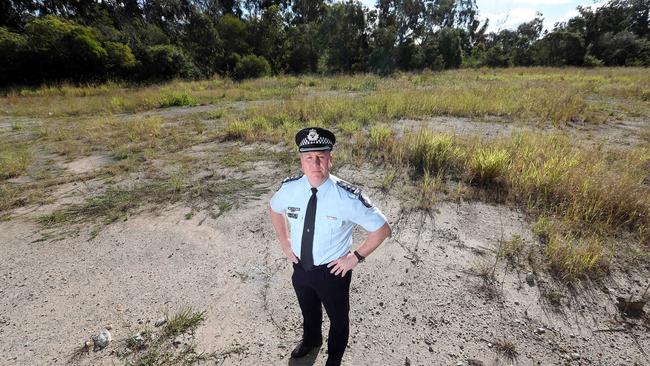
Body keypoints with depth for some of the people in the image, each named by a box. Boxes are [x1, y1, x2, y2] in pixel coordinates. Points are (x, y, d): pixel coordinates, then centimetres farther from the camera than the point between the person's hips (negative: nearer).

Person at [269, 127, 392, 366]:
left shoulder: (348, 196, -29)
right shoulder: (289, 188, -18)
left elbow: (382, 229, -18)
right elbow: (274, 209, 5)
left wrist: (356, 257, -16)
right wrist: (284, 242, 0)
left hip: (333, 271, -3)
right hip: (300, 267, 4)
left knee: (338, 317, 26)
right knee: (308, 310, 33)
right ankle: (311, 340, 69)